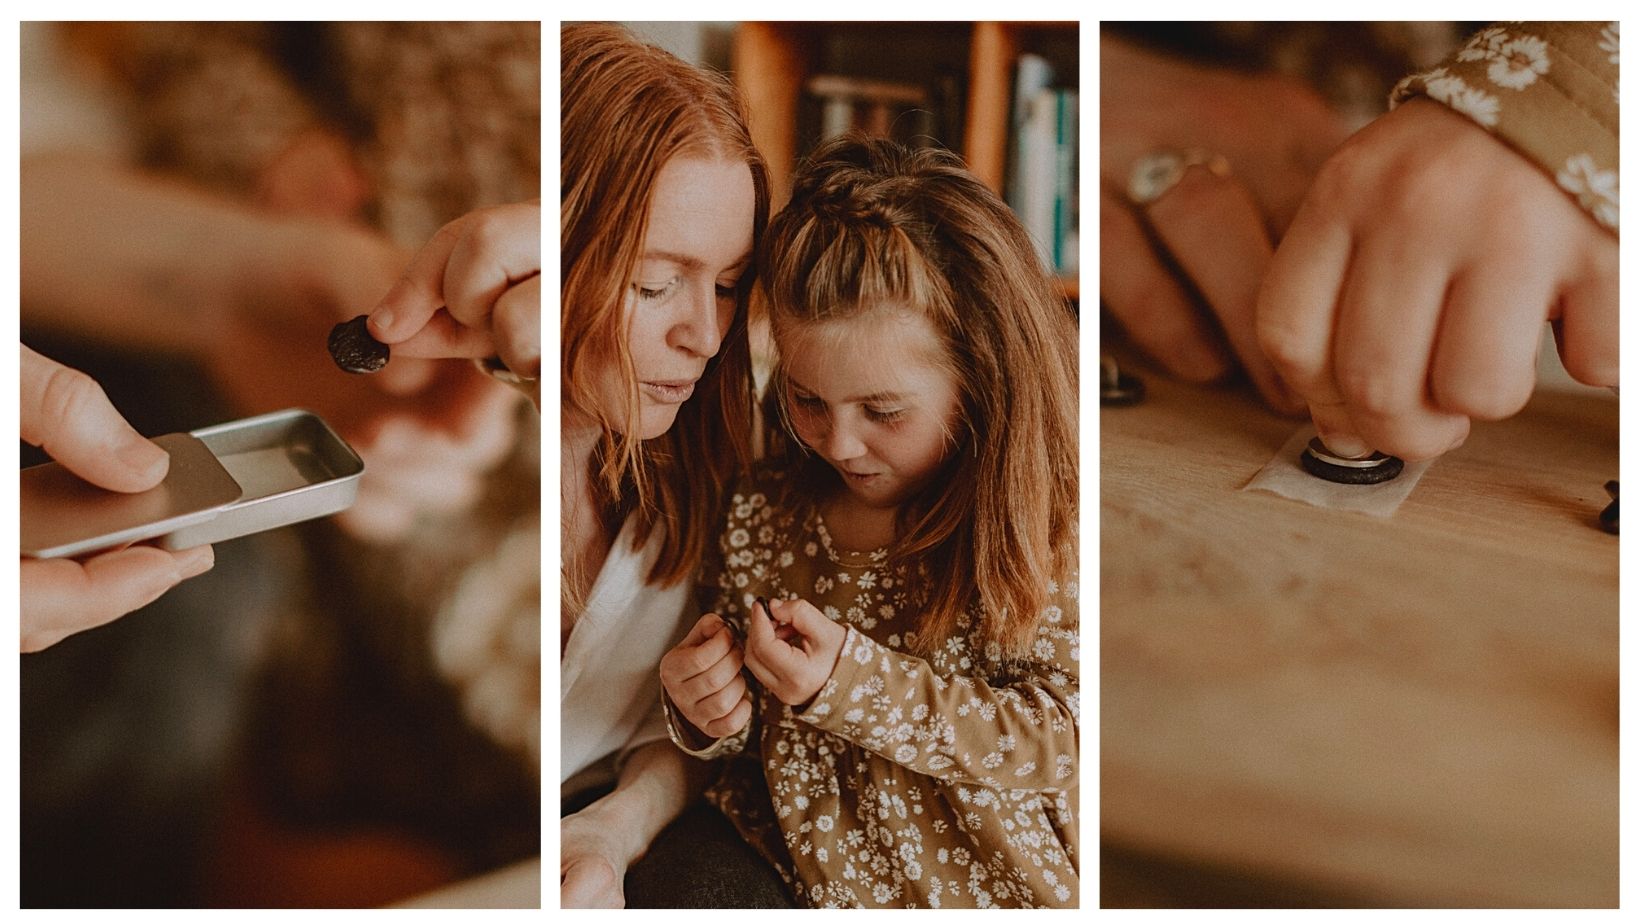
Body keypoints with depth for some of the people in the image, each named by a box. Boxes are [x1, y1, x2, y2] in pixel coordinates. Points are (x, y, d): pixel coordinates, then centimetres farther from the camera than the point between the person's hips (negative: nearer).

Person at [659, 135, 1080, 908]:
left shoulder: (1046, 523, -15)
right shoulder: (763, 512, -3)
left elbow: (1061, 741, -17)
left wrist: (857, 682, -25)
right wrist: (710, 716, -13)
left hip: (978, 882, -3)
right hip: (793, 864, 4)